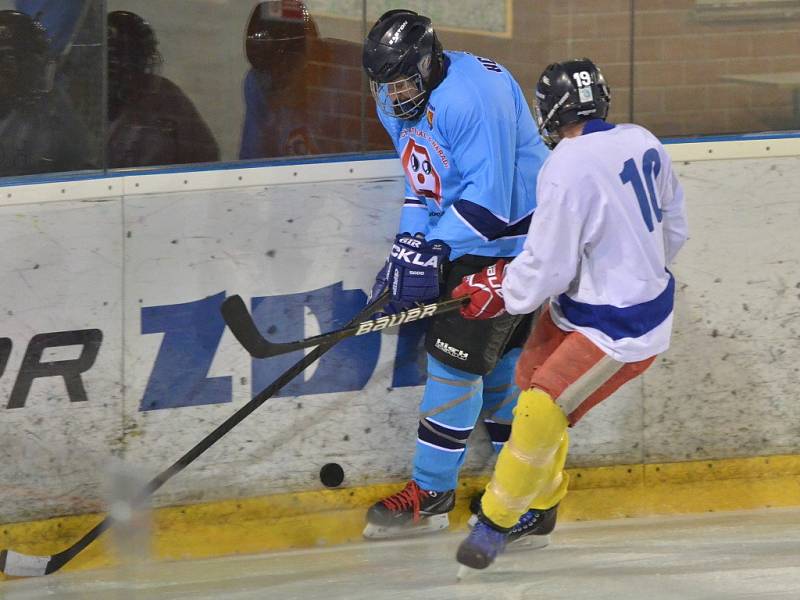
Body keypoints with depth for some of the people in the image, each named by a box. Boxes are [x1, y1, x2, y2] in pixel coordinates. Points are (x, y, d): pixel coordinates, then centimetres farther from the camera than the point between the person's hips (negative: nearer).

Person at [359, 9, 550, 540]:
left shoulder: (473, 94, -27)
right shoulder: (402, 107, 5)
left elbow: (488, 196, -29)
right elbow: (425, 186, 15)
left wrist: (434, 251, -31)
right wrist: (409, 247, 1)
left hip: (513, 239, -10)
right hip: (467, 241, 10)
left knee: (456, 358, -9)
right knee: (500, 362, 15)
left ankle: (431, 495, -2)